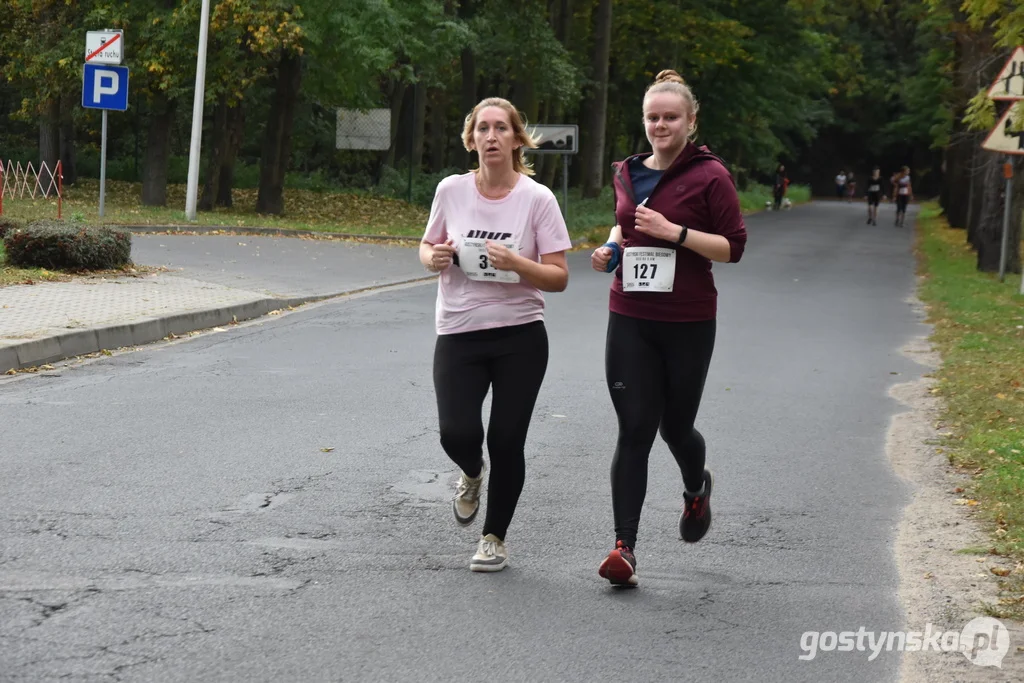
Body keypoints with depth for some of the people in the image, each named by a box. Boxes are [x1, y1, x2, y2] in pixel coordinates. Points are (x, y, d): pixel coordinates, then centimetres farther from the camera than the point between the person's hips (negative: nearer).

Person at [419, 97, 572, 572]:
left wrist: (515, 263, -23)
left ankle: (494, 538, 22)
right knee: (457, 434, -15)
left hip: (520, 337, -1)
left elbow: (558, 278, -5)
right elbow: (428, 248, 15)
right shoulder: (451, 191, 0)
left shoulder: (537, 199, -6)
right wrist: (435, 257, -9)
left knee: (506, 442, -1)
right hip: (459, 336, 1)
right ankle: (472, 475, 24)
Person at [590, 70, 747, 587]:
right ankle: (624, 547, -6)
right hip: (630, 319, 3)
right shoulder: (628, 174, 10)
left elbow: (733, 247, -8)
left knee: (675, 426, 9)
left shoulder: (709, 175, -6)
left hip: (688, 324, -3)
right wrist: (612, 246, 9)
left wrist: (674, 232, -19)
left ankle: (697, 488, 45)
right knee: (634, 430, -5)